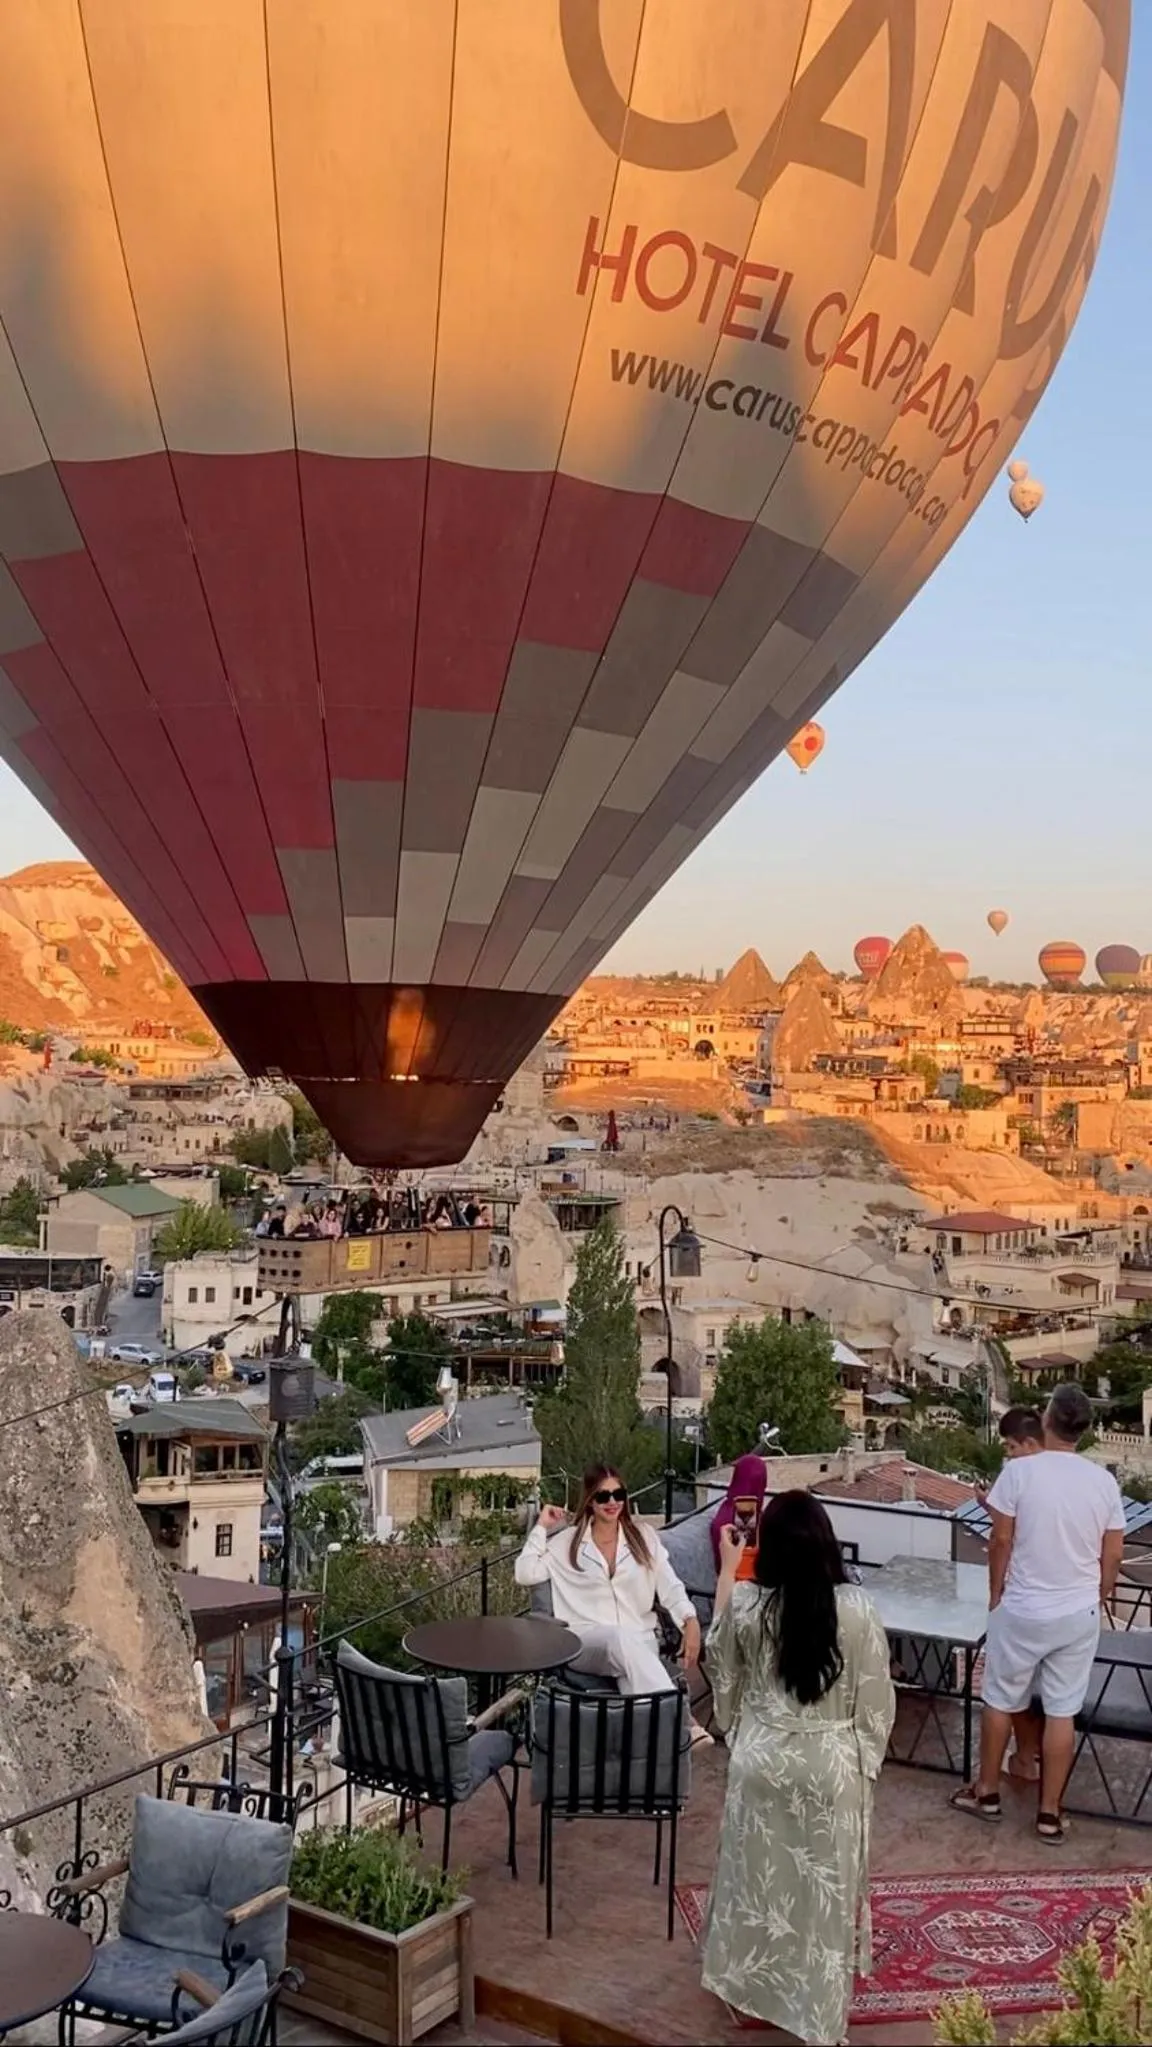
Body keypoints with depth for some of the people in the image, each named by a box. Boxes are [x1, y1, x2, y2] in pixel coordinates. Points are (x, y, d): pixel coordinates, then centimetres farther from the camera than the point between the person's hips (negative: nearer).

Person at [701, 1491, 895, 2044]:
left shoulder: (745, 1604, -17)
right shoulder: (856, 1608, -19)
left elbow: (719, 1656, 7)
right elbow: (875, 1697, -9)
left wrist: (726, 1568, 13)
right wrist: (866, 1758, 8)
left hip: (762, 1761, 1)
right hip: (831, 1765, -1)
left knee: (759, 1876, 21)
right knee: (823, 1885, 15)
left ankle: (749, 1981, 38)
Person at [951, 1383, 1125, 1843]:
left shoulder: (1019, 1471, -16)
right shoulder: (1104, 1481, -6)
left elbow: (1001, 1540, -10)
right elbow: (1113, 1554, 1)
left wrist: (995, 1594, 5)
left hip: (1021, 1611, -2)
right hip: (1079, 1614, 2)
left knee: (1000, 1701, 15)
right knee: (1062, 1711, 10)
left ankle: (987, 1792, 28)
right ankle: (1049, 1813, 17)